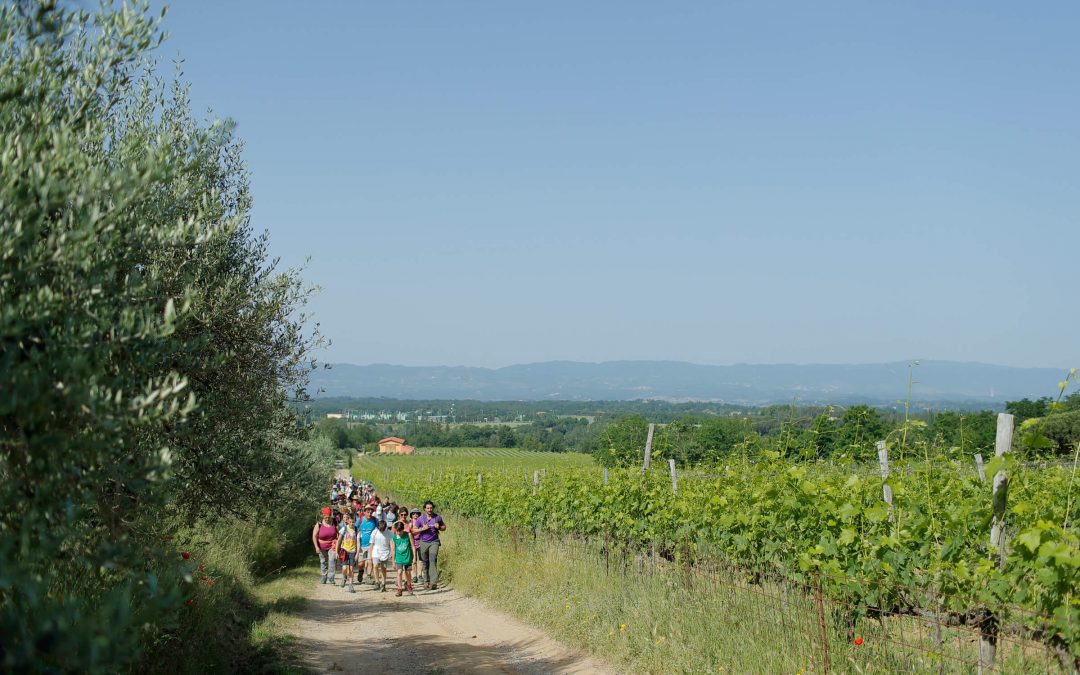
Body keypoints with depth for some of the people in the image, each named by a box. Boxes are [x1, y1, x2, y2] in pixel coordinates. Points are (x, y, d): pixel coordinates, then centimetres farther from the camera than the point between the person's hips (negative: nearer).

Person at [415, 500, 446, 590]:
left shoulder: (437, 517, 3)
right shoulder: (420, 519, 1)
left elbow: (444, 527, 15)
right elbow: (414, 531, 3)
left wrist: (439, 527, -7)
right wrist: (422, 529, -14)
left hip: (434, 542, -1)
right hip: (423, 542, 1)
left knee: (433, 560, -15)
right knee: (425, 562, 5)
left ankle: (433, 582, -21)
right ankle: (426, 581, 17)